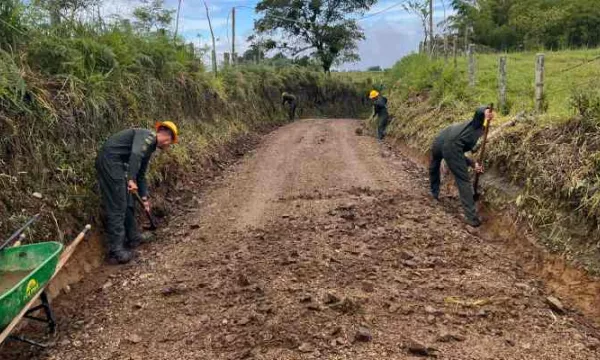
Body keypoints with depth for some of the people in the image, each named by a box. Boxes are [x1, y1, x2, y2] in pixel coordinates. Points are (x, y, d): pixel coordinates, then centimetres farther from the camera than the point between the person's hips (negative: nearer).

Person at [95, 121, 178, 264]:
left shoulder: (149, 147, 21)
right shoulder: (147, 135, -8)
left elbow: (141, 174, 26)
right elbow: (135, 155, -28)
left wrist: (144, 197, 26)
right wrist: (131, 180, -32)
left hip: (116, 163, 10)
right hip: (109, 161, -10)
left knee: (128, 203, 18)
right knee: (117, 206, -9)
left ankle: (132, 238, 32)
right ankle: (115, 251, -6)